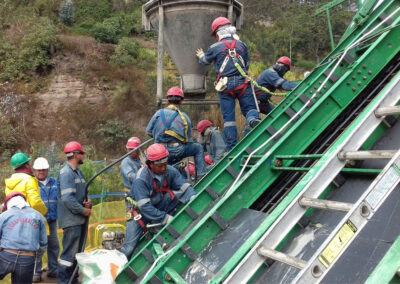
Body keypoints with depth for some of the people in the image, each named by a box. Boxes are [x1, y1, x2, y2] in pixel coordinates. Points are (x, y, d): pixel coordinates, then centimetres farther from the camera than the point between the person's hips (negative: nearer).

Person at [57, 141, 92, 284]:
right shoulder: (66, 173, -15)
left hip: (80, 219, 10)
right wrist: (83, 210, -15)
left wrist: (88, 201, -1)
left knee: (77, 251, 17)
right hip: (71, 220, -10)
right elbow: (67, 198, -23)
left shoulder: (78, 172, 15)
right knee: (69, 253, -8)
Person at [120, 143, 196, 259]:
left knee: (178, 194, -20)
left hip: (159, 206, 5)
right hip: (141, 211, -4)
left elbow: (185, 187, -16)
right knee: (129, 247, -15)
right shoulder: (141, 179, -28)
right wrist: (165, 218, -34)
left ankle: (160, 227, -12)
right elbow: (144, 207, -32)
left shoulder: (170, 171, -13)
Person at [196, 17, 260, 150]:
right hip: (242, 82, 1)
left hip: (225, 85, -1)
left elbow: (205, 61, 22)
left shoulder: (215, 48, 2)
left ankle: (232, 147, 3)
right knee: (249, 107, 7)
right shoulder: (241, 45, 9)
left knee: (228, 116, 4)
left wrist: (201, 56, 45)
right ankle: (253, 119, -29)